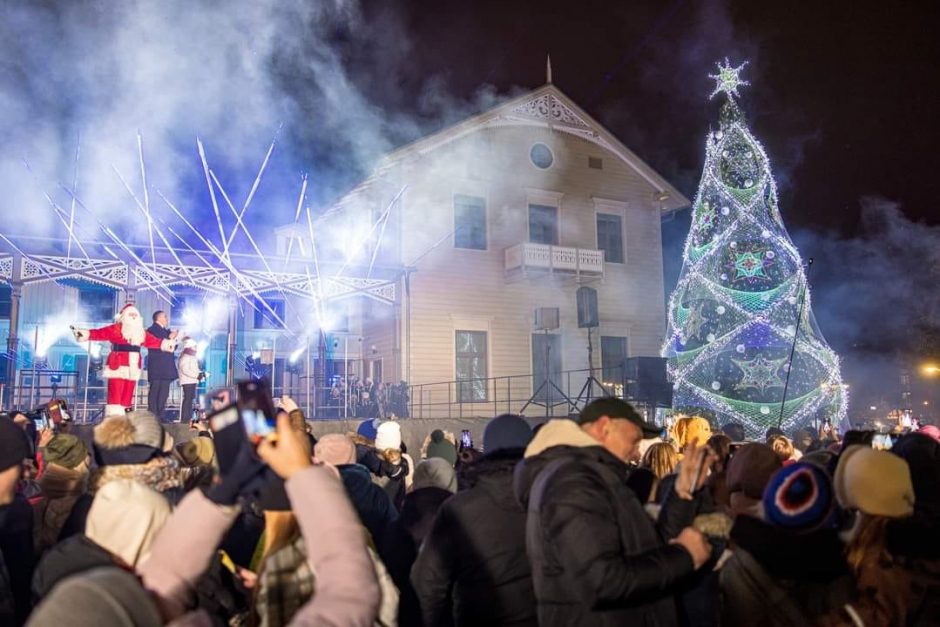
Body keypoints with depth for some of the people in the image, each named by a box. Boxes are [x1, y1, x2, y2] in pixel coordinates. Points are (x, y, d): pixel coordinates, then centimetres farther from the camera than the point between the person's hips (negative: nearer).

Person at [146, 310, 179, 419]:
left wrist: (174, 339, 6)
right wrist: (169, 338, -14)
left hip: (166, 368, 8)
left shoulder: (166, 331, 20)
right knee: (154, 392, -7)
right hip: (156, 367, -8)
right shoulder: (152, 330, -4)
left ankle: (160, 416, 11)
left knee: (164, 393, 7)